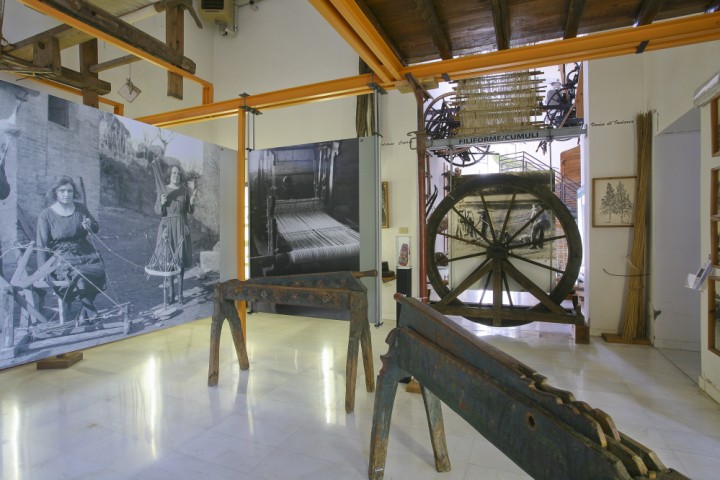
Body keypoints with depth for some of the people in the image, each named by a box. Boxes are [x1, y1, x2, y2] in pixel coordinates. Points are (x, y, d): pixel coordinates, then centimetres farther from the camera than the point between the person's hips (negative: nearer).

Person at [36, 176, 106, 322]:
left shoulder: (80, 208, 5)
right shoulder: (46, 215, -5)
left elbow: (96, 227, 19)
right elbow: (42, 245, -5)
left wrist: (90, 226, -7)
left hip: (85, 254, 4)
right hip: (61, 258, -3)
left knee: (98, 270, -24)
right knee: (78, 278, -29)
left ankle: (84, 314, -7)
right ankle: (91, 312, -5)